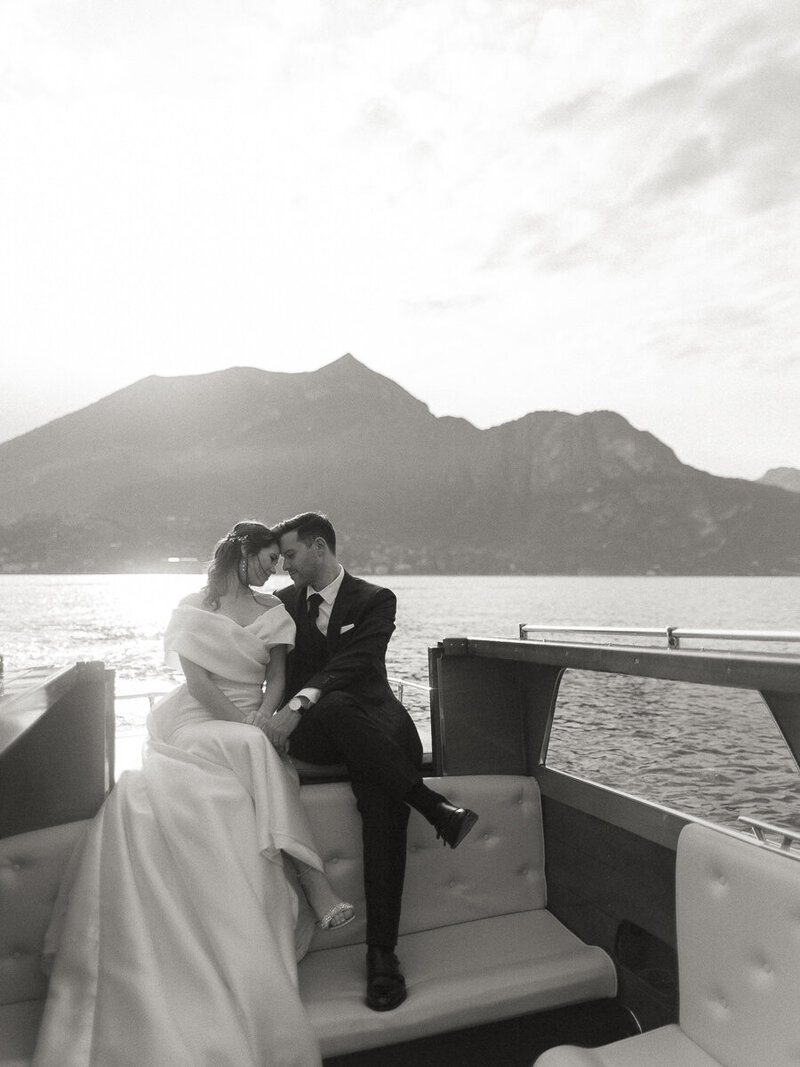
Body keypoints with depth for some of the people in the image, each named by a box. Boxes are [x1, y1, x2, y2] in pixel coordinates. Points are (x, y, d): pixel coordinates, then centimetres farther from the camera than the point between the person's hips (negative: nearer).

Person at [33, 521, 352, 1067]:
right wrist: (244, 728, -18)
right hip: (198, 721, -2)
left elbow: (277, 678, 9)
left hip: (251, 728, 2)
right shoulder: (193, 607, 2)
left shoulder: (272, 610, 12)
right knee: (250, 755, -33)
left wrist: (261, 719, -12)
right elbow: (198, 679, -8)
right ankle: (314, 885, -36)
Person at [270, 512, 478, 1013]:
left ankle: (382, 950, -23)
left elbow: (354, 662, -14)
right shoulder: (283, 602, 16)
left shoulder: (375, 600, 3)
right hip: (312, 730, 1)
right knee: (336, 706, -36)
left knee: (384, 803, -30)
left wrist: (298, 705, -28)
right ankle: (433, 806, -31)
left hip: (370, 721, -1)